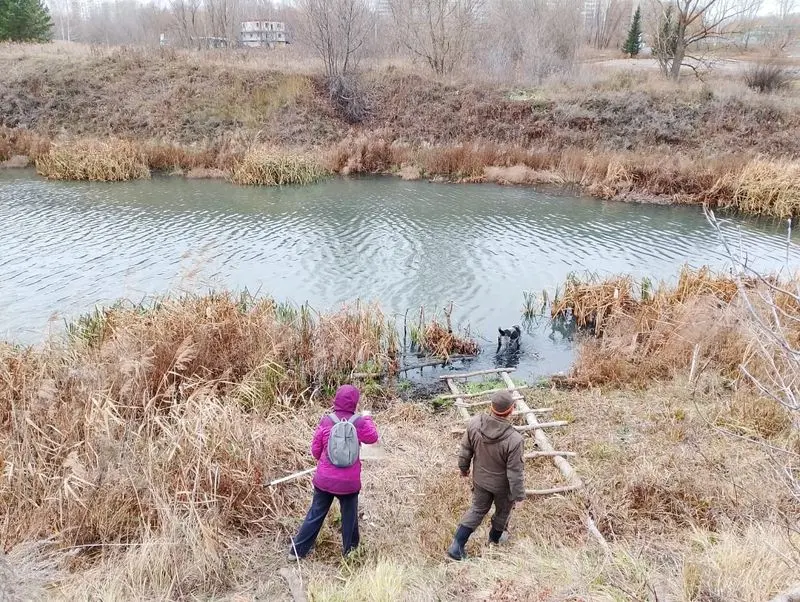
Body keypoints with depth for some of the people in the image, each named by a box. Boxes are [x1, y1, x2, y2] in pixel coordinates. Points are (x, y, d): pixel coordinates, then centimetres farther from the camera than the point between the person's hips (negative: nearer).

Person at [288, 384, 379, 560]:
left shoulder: (326, 421, -9)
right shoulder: (359, 422, -11)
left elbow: (315, 449, 0)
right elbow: (372, 437, 9)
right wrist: (367, 418, 23)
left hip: (324, 479, 1)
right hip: (349, 482, -1)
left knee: (315, 514, 15)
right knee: (349, 517, 16)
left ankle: (297, 551, 21)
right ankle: (350, 553, 27)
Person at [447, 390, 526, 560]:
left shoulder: (474, 423, -25)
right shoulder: (514, 440, -37)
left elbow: (465, 451, -8)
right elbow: (515, 473, -25)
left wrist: (464, 468, 12)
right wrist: (518, 495, -9)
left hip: (480, 479, 4)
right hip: (502, 485, -3)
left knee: (477, 510, 25)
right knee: (502, 511, 27)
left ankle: (456, 546, 26)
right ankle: (494, 540, 51)